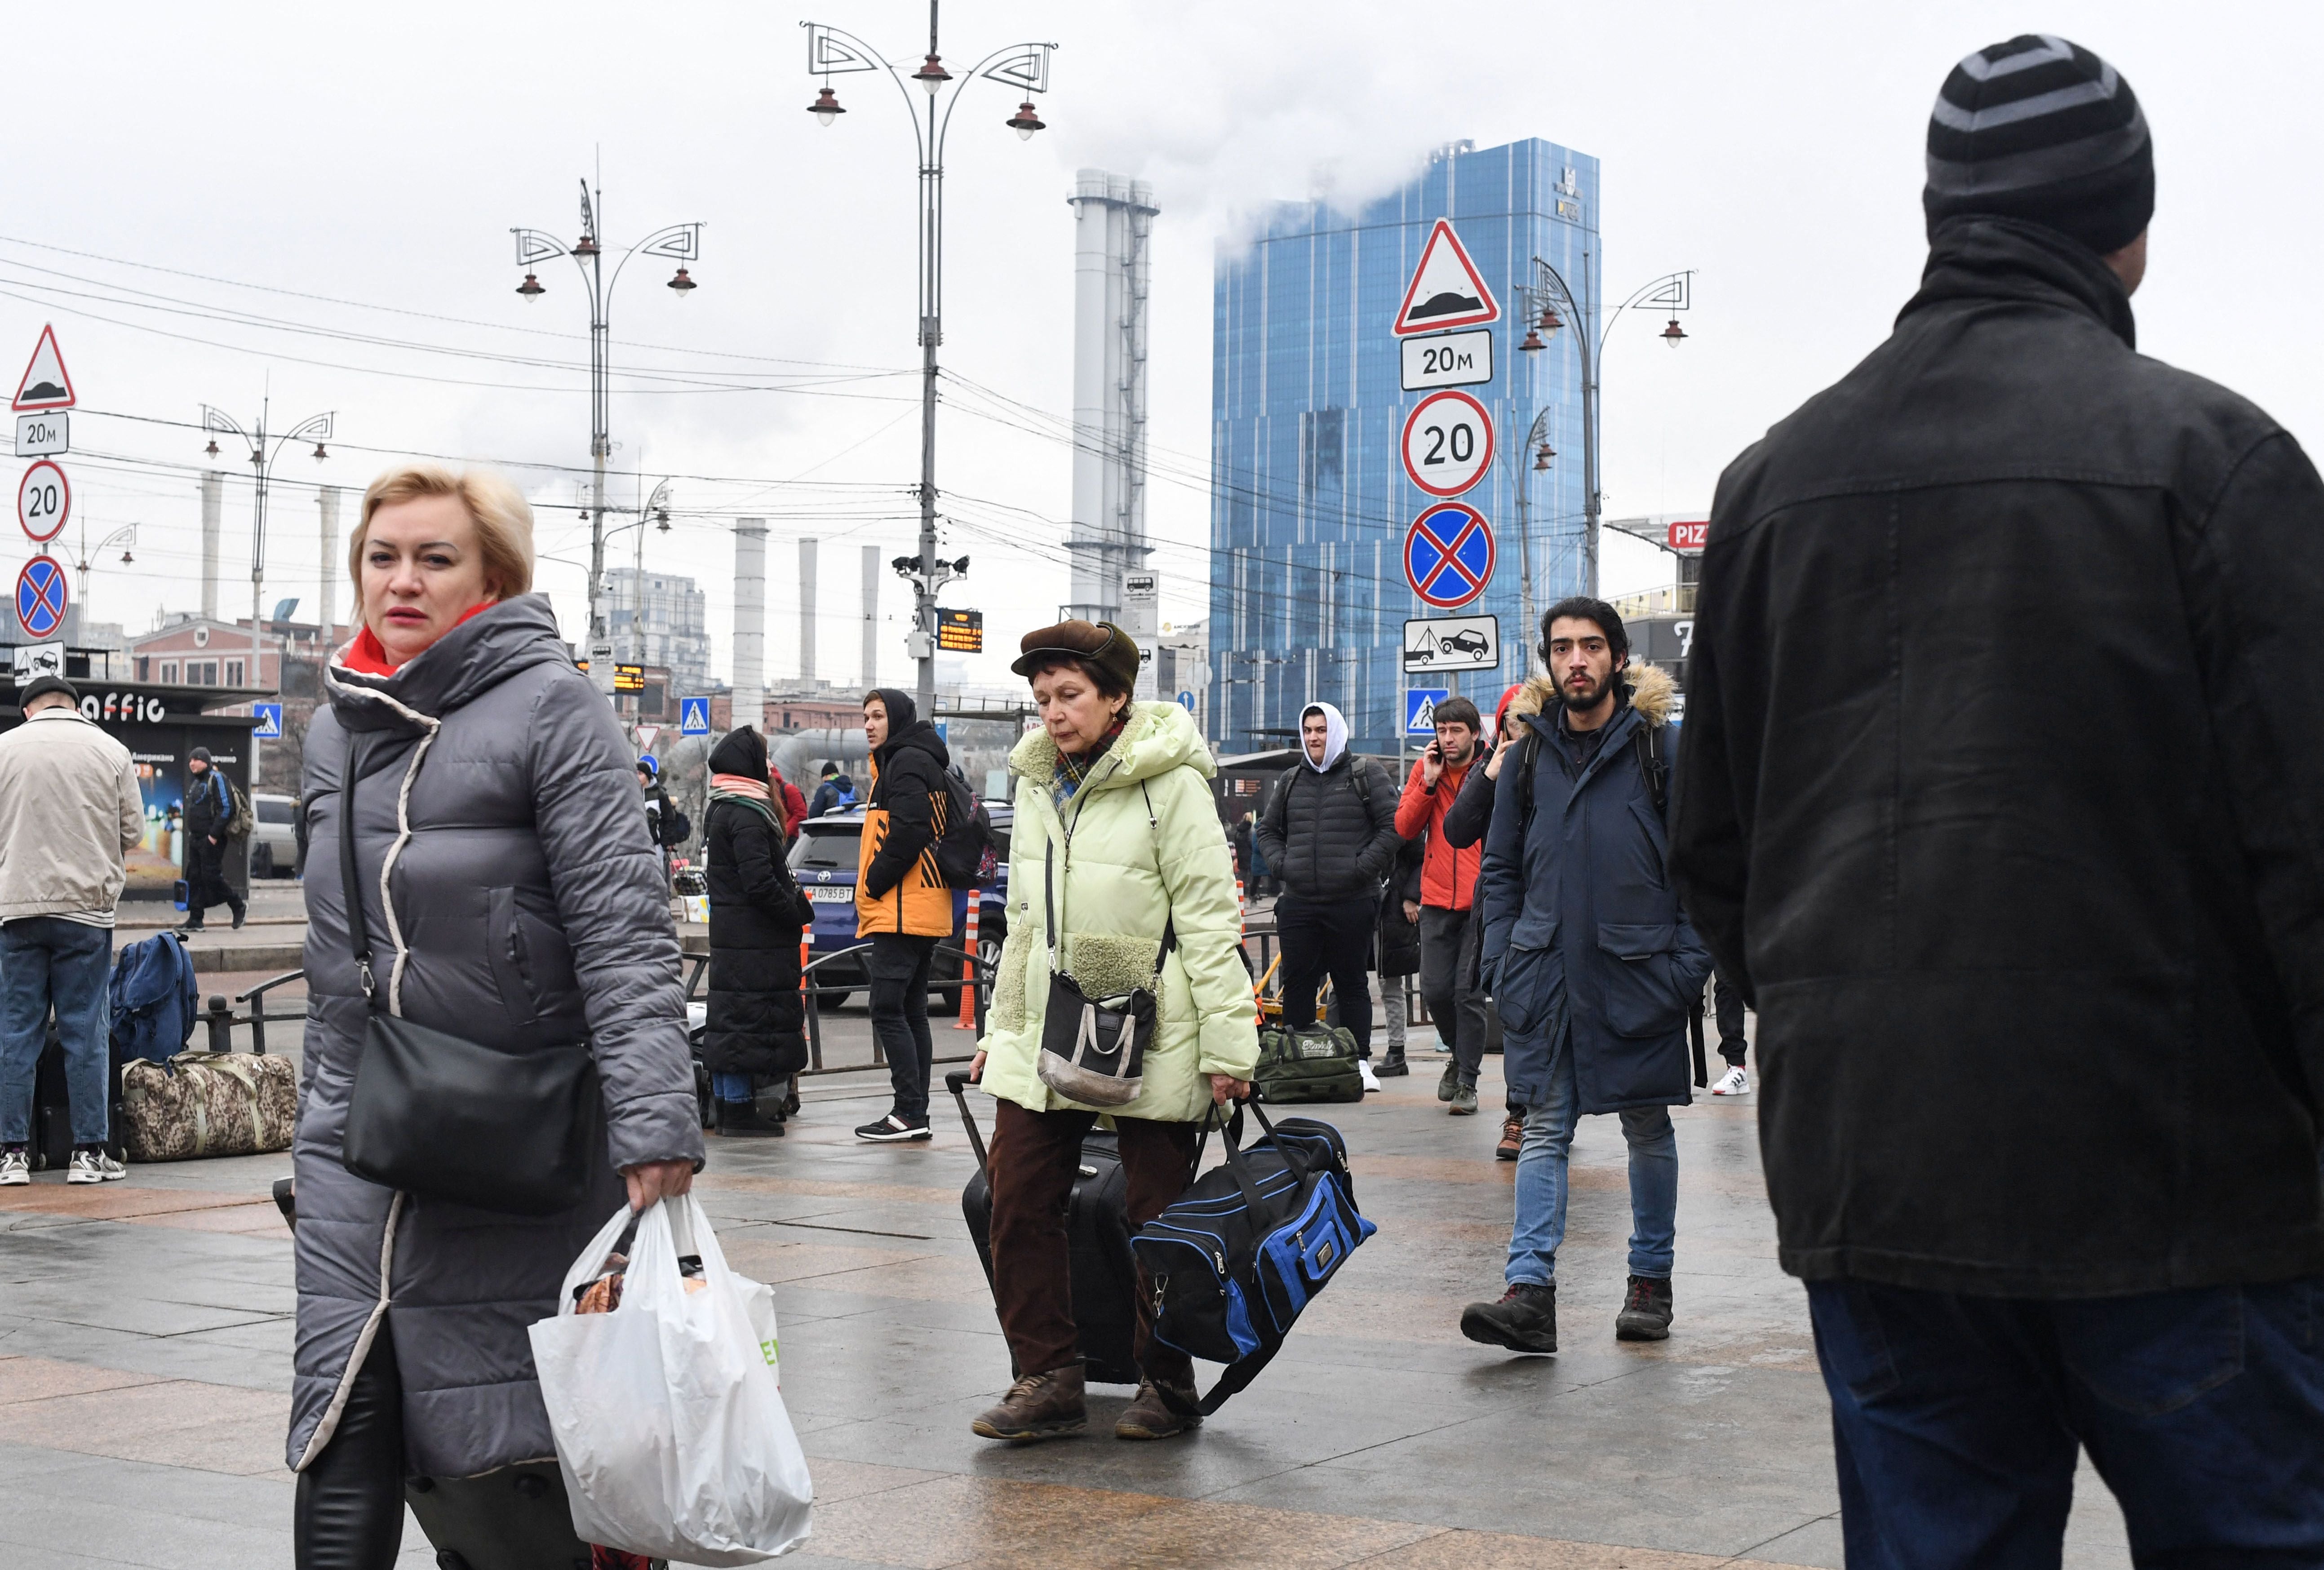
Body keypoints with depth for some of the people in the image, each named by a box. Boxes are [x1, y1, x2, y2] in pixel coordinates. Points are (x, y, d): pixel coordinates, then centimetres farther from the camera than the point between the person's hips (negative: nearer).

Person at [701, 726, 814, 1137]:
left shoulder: (720, 809, 17)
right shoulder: (747, 813, -16)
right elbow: (760, 882, -22)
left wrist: (795, 906, 17)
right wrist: (797, 913, -11)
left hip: (729, 930, 10)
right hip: (753, 936, -10)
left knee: (729, 1015, 13)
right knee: (747, 1014, -7)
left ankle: (728, 1103, 19)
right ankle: (738, 1109, -6)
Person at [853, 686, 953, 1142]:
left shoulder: (908, 763, -10)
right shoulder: (907, 762, 22)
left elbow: (907, 834, -21)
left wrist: (874, 886, -13)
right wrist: (874, 888, 14)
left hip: (903, 911, -11)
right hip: (921, 913, 11)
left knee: (888, 1010, -12)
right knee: (910, 1013, 10)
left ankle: (909, 1112, -13)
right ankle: (915, 1116, 12)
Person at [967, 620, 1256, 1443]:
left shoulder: (1170, 785, -9)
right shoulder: (1037, 785, 13)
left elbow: (1209, 920, -10)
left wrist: (1227, 1045, -14)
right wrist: (1000, 1028, 20)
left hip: (1149, 1040, -6)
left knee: (1160, 1217, 3)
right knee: (1017, 1203, 1)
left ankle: (1167, 1385, 17)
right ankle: (1049, 1378, 11)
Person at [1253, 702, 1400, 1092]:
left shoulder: (1364, 774, 2)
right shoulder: (1291, 780, 15)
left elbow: (1393, 824, -3)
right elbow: (1268, 830, 24)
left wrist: (1364, 867, -11)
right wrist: (1280, 864, 6)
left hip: (1351, 902, -4)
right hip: (1298, 903, 4)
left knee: (1351, 983, 2)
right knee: (1296, 983, 4)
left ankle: (1361, 1061, 9)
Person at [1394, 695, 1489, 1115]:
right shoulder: (1425, 769, 7)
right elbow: (1405, 828, -1)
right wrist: (1429, 782, -8)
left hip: (1480, 901, -3)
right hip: (1437, 901, 3)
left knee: (1469, 992, -4)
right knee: (1435, 990, 3)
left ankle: (1467, 1083, 5)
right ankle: (1460, 1056, 29)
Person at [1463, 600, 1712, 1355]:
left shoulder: (1662, 748, -1)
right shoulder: (1528, 755, 9)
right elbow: (1500, 868, 14)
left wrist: (1690, 961, -8)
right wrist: (1501, 961, 5)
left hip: (1639, 974, -2)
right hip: (1545, 974, 3)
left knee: (1648, 1129, 9)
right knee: (1545, 1130, -3)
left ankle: (1651, 1282, 21)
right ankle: (1530, 1294, -9)